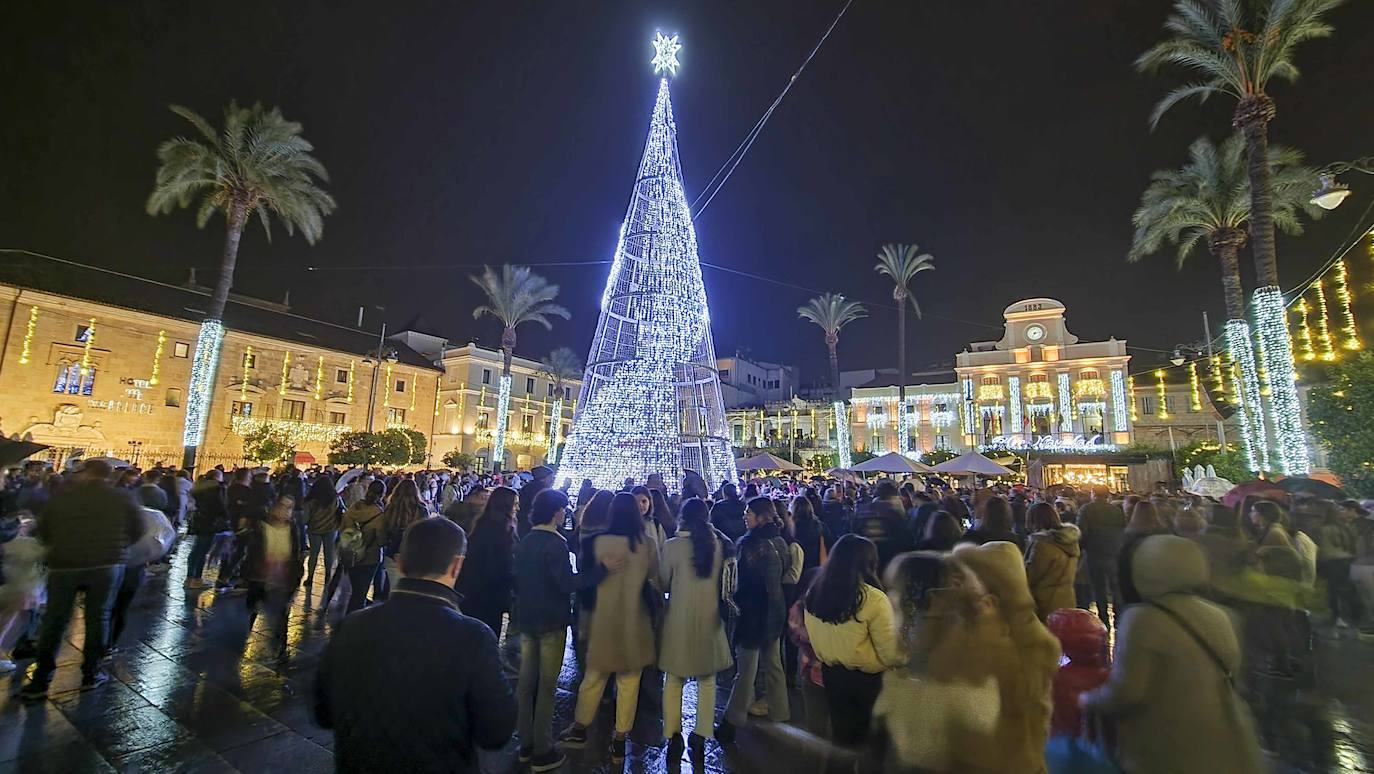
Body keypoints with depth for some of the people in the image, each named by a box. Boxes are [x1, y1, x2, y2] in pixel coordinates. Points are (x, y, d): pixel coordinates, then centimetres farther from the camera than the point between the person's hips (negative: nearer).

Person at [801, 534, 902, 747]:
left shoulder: (813, 593, -8)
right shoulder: (874, 599, -23)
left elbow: (810, 637, 3)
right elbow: (890, 654, -18)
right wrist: (907, 657, 2)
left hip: (831, 674, 4)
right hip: (867, 679, -4)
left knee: (841, 733, 23)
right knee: (871, 736, 20)